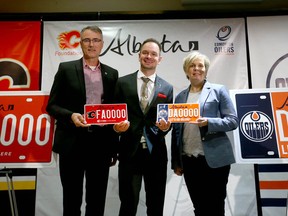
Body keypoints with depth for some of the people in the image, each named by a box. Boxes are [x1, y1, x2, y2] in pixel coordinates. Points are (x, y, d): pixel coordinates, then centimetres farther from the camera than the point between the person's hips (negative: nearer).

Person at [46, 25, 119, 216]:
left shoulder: (112, 73, 9)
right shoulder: (66, 69, 3)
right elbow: (52, 105, 2)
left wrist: (114, 148, 8)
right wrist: (71, 116, -19)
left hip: (101, 144, 2)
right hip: (72, 143, -2)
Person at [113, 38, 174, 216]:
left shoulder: (167, 88, 7)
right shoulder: (123, 82, 4)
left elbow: (169, 119, 8)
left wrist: (166, 126, -14)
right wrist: (116, 126, -15)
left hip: (156, 152, 2)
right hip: (129, 151, -1)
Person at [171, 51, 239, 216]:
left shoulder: (218, 90, 2)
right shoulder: (180, 97, 11)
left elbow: (233, 121, -4)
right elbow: (176, 130, 11)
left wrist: (209, 123, -21)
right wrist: (176, 162, 9)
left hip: (214, 159, -3)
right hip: (188, 160, 4)